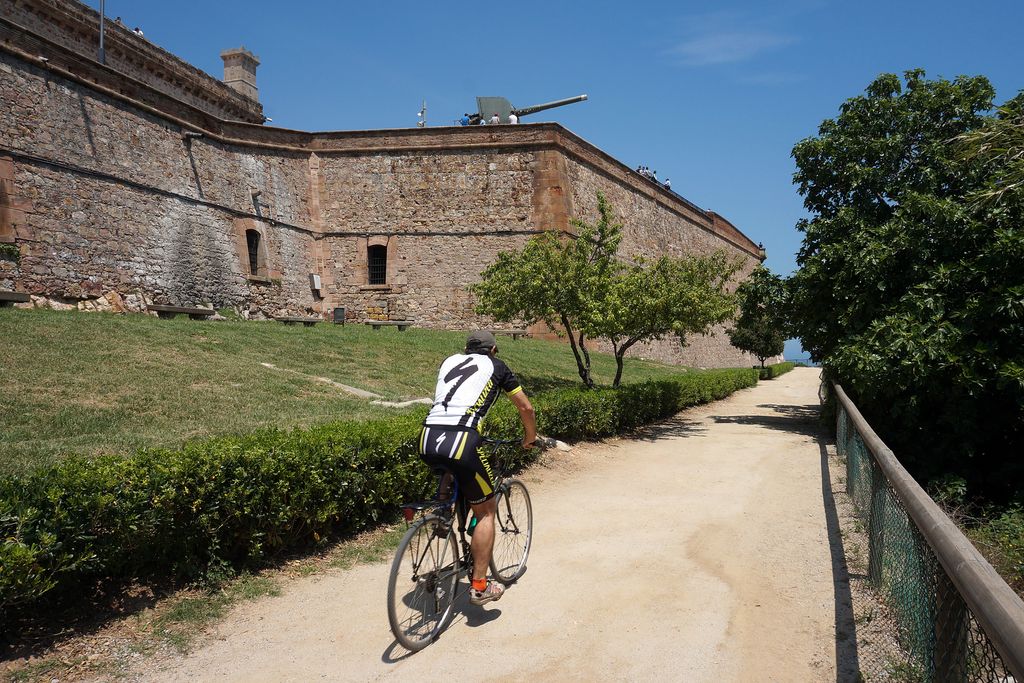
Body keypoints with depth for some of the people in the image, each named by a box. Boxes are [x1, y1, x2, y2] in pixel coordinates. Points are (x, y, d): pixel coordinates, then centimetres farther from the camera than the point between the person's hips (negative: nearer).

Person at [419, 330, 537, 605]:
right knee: (486, 510, 13)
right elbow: (526, 408, 22)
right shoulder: (495, 366, 16)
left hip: (427, 441, 5)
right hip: (460, 443, -5)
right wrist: (530, 437, 40)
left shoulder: (450, 361, 27)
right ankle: (480, 586, 13)